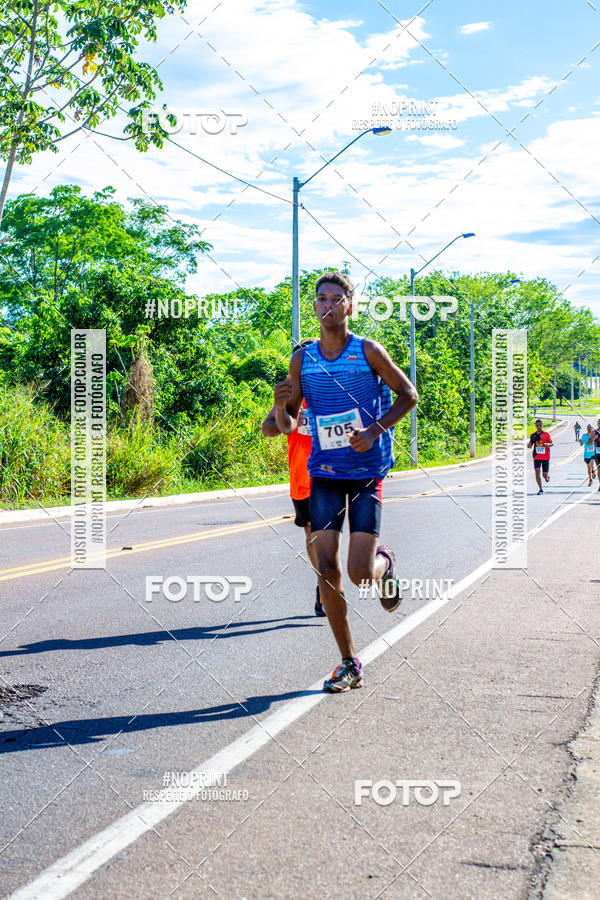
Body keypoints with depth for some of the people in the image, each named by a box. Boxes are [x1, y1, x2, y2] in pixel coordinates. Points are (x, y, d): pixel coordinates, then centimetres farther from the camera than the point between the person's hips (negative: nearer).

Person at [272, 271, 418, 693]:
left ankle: (385, 562, 30)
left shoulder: (368, 351, -5)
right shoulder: (302, 359, 5)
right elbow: (288, 426, 9)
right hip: (324, 473, 3)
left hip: (367, 472, -3)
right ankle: (350, 665, 10)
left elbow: (408, 394, 2)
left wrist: (375, 431, -12)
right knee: (327, 569, -4)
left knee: (361, 574, -9)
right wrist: (281, 407, -15)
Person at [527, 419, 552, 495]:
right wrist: (529, 445, -12)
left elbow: (551, 443, 3)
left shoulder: (546, 434, -2)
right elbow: (531, 443, 12)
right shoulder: (533, 435, 3)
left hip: (545, 457, -1)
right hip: (537, 457, 1)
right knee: (537, 472, -14)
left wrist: (548, 444, -20)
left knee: (545, 474, 2)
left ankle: (547, 476, 42)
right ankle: (541, 489, -5)